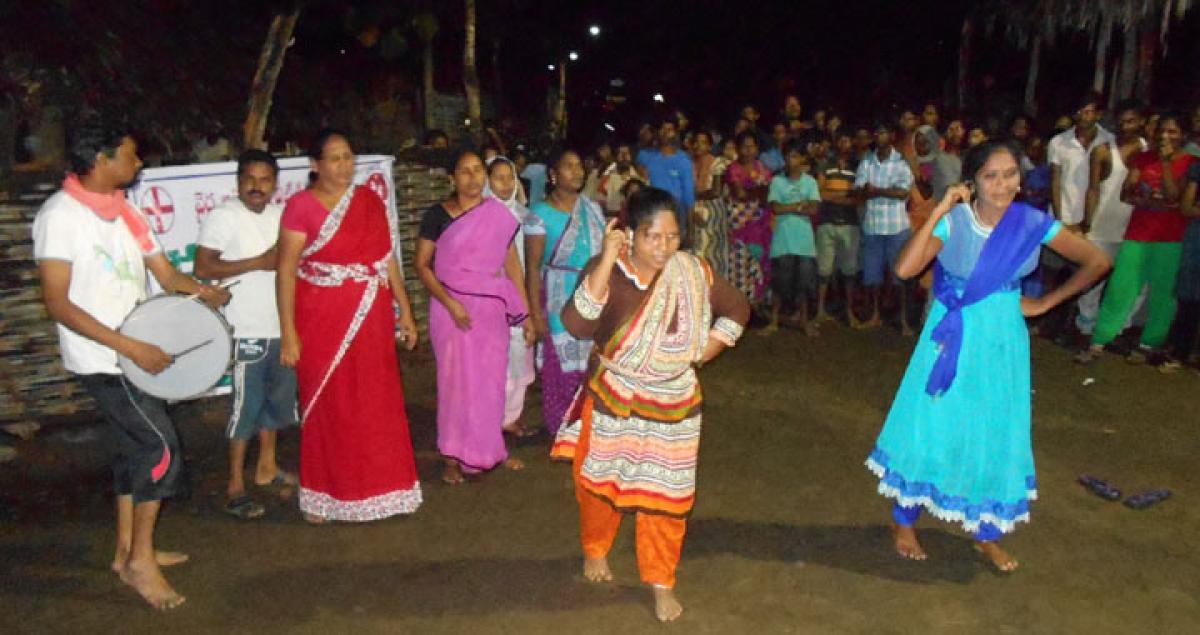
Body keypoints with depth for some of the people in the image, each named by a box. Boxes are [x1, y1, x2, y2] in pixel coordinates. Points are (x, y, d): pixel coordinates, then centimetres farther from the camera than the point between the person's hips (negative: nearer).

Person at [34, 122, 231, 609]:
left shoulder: (123, 211, 8)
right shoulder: (60, 216, -17)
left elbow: (165, 274, 9)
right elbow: (58, 303, -21)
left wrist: (202, 291, -11)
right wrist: (130, 347, -26)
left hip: (135, 353, 8)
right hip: (102, 359, -8)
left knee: (136, 447, 15)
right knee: (162, 447, -10)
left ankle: (127, 550, 29)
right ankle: (140, 560, 3)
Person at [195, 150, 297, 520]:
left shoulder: (282, 214, 9)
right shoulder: (223, 216, -10)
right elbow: (203, 268, -17)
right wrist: (259, 262, -20)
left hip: (283, 326, 7)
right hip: (247, 331, -7)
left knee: (279, 399, 17)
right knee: (246, 405, -3)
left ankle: (267, 467, 33)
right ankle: (235, 486, 7)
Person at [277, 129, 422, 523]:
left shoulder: (370, 201, 8)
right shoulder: (301, 206, -6)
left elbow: (388, 259, 11)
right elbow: (285, 270, -7)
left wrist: (405, 311, 8)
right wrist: (288, 332, -12)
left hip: (371, 320, 4)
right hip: (322, 321, -4)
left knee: (376, 405, 9)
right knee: (326, 407, 6)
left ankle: (378, 488, 24)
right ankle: (322, 496, 21)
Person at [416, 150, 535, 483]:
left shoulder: (500, 215, 4)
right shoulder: (437, 215, -5)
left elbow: (512, 265, 7)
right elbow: (421, 264, -5)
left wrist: (526, 314, 5)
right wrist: (450, 303, -17)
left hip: (493, 307, 3)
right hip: (453, 307, -3)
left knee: (492, 379, 9)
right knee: (457, 379, 2)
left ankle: (492, 448, 25)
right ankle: (453, 457, 15)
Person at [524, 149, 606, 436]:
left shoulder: (592, 208, 6)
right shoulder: (540, 214, -8)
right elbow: (532, 267, -9)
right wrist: (535, 311, -13)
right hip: (560, 298, -4)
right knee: (561, 362, 4)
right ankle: (561, 428, 20)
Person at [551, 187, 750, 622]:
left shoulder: (694, 274, -10)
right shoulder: (606, 270, -18)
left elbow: (737, 309, 7)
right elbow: (577, 325, -35)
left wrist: (707, 349, -4)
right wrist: (606, 262, -38)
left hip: (670, 405, 1)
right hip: (611, 399, -1)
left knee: (664, 494, 8)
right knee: (601, 482, 17)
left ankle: (661, 580, 25)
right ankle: (595, 550, 45)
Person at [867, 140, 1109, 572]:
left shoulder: (1033, 224, -7)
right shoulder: (953, 223, -13)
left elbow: (1097, 262, 4)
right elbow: (904, 269, -28)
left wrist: (1046, 302, 3)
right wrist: (938, 212, -27)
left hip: (1001, 344, 3)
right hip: (951, 339, -2)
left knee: (995, 435, 11)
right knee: (930, 427, 5)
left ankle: (986, 533, 29)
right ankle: (903, 522, 23)